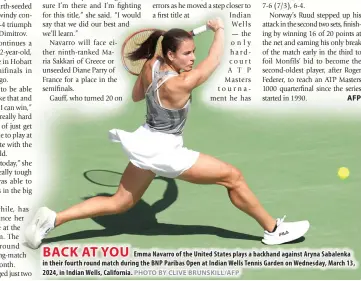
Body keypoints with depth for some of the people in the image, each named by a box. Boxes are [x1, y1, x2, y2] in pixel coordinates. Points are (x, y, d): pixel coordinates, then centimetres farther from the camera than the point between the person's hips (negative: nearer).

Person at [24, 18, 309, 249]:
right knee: (233, 177, 1)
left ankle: (52, 219, 12)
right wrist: (219, 29, 0)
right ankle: (274, 230, 13)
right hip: (165, 152, -8)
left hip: (147, 144, 8)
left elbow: (136, 95, 12)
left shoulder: (152, 65, -7)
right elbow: (214, 61, -15)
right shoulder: (179, 85, -28)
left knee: (118, 203, 19)